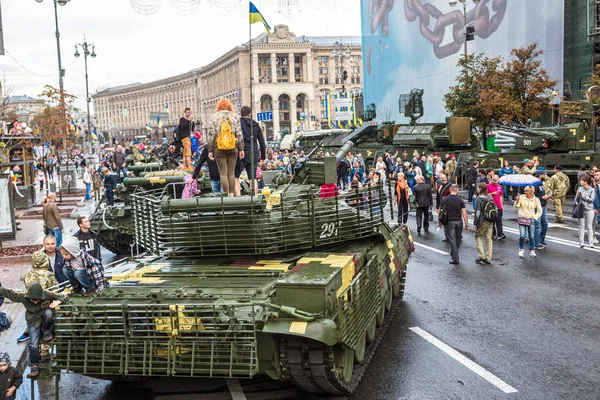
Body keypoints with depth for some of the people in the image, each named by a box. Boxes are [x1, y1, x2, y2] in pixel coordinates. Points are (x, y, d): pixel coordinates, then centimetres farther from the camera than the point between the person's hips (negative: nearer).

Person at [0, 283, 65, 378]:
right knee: (33, 344, -13)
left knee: (48, 313, -37)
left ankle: (47, 332, -9)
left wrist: (57, 302, -34)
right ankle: (34, 367, 6)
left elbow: (61, 297, -14)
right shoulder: (23, 297, -22)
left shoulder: (48, 295, -25)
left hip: (45, 317, -1)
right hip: (34, 321, 1)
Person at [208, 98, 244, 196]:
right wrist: (241, 149, 6)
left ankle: (226, 195, -2)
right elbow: (239, 134, 3)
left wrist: (210, 150, 3)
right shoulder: (234, 116, 5)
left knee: (223, 173, 1)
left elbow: (211, 135, -1)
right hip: (233, 148, 2)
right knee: (232, 172, 8)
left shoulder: (214, 117, 1)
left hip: (219, 148, -2)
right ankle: (232, 195, 8)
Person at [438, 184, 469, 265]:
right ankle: (453, 254, 33)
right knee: (457, 239, 19)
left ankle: (455, 258, -1)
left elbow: (439, 212, -2)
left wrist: (439, 222, 10)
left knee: (452, 240, 1)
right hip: (459, 222, 2)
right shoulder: (460, 200, -4)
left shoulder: (444, 199, -6)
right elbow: (464, 214, -6)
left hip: (449, 222, -1)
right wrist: (467, 225, -1)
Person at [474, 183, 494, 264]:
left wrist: (475, 223, -11)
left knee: (478, 237, 7)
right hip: (490, 222, 7)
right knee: (489, 239, 9)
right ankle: (488, 258, 12)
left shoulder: (479, 199, -15)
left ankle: (481, 256, 0)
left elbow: (478, 212, -16)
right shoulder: (490, 198, 7)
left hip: (482, 222, -6)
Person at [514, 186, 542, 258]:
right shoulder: (522, 197, -3)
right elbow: (516, 206, -10)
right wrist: (517, 201, -27)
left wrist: (534, 217, -1)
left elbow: (539, 211, 7)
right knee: (522, 235, -7)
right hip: (522, 218, -1)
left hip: (530, 219, 1)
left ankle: (532, 251, 16)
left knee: (532, 236, 2)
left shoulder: (536, 200, 0)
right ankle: (521, 250, 13)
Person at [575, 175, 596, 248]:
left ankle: (591, 243, 9)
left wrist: (583, 196, -13)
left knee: (589, 227, 4)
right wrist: (578, 194, -12)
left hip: (589, 210, -2)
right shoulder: (580, 189, 3)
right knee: (581, 226, 5)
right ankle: (581, 242, 9)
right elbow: (576, 199, 7)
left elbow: (592, 199, -12)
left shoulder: (592, 189, -5)